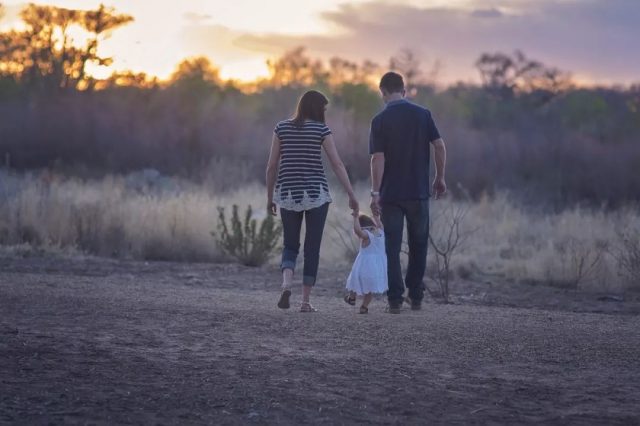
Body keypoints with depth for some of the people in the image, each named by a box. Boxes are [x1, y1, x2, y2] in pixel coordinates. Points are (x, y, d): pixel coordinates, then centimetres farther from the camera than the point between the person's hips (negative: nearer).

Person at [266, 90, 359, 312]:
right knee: (312, 248, 7)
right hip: (316, 194, -2)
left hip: (288, 194, 2)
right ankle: (306, 301, 5)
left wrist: (270, 197, 12)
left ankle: (286, 284, -15)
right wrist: (351, 195, -3)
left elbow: (272, 165, 4)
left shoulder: (282, 128, 4)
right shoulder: (321, 129, -3)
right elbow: (337, 164, -6)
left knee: (290, 246, 12)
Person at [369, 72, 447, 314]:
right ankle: (416, 297, 17)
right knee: (418, 246, 14)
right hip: (419, 192, 2)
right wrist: (440, 178, 7)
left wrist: (375, 192, -10)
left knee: (392, 248, 3)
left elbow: (378, 158, -11)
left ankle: (395, 300, -1)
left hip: (391, 194, -2)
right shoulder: (423, 114, 1)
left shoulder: (380, 120, -6)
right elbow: (439, 146, -3)